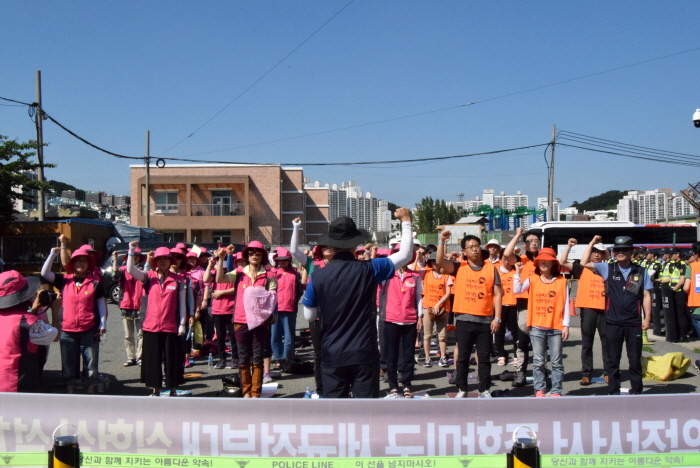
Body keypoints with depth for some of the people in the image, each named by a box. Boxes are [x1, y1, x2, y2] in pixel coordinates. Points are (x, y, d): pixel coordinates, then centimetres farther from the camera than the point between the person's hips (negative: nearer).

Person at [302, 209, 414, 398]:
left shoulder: (318, 277, -6)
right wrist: (406, 221, 14)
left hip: (332, 356, 1)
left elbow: (309, 316, 4)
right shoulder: (369, 270, -8)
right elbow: (405, 254, 3)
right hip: (364, 354, -1)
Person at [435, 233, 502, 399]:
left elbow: (497, 294, 3)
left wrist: (497, 318, -3)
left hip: (486, 320, 0)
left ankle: (484, 390, 17)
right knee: (463, 357, 7)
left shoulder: (491, 268, 3)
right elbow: (439, 262, -13)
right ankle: (461, 389, 16)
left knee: (484, 357, 7)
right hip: (464, 320, 0)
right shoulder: (459, 267, 2)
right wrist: (442, 242, -22)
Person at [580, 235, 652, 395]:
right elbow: (584, 263, -3)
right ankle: (614, 392, 17)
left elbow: (646, 296, 5)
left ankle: (636, 391, 18)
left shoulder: (640, 272, 4)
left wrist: (647, 318, 0)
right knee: (613, 359, 8)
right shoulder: (607, 269, 4)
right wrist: (592, 243, -4)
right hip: (613, 322, 0)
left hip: (634, 323, 0)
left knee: (635, 359, 7)